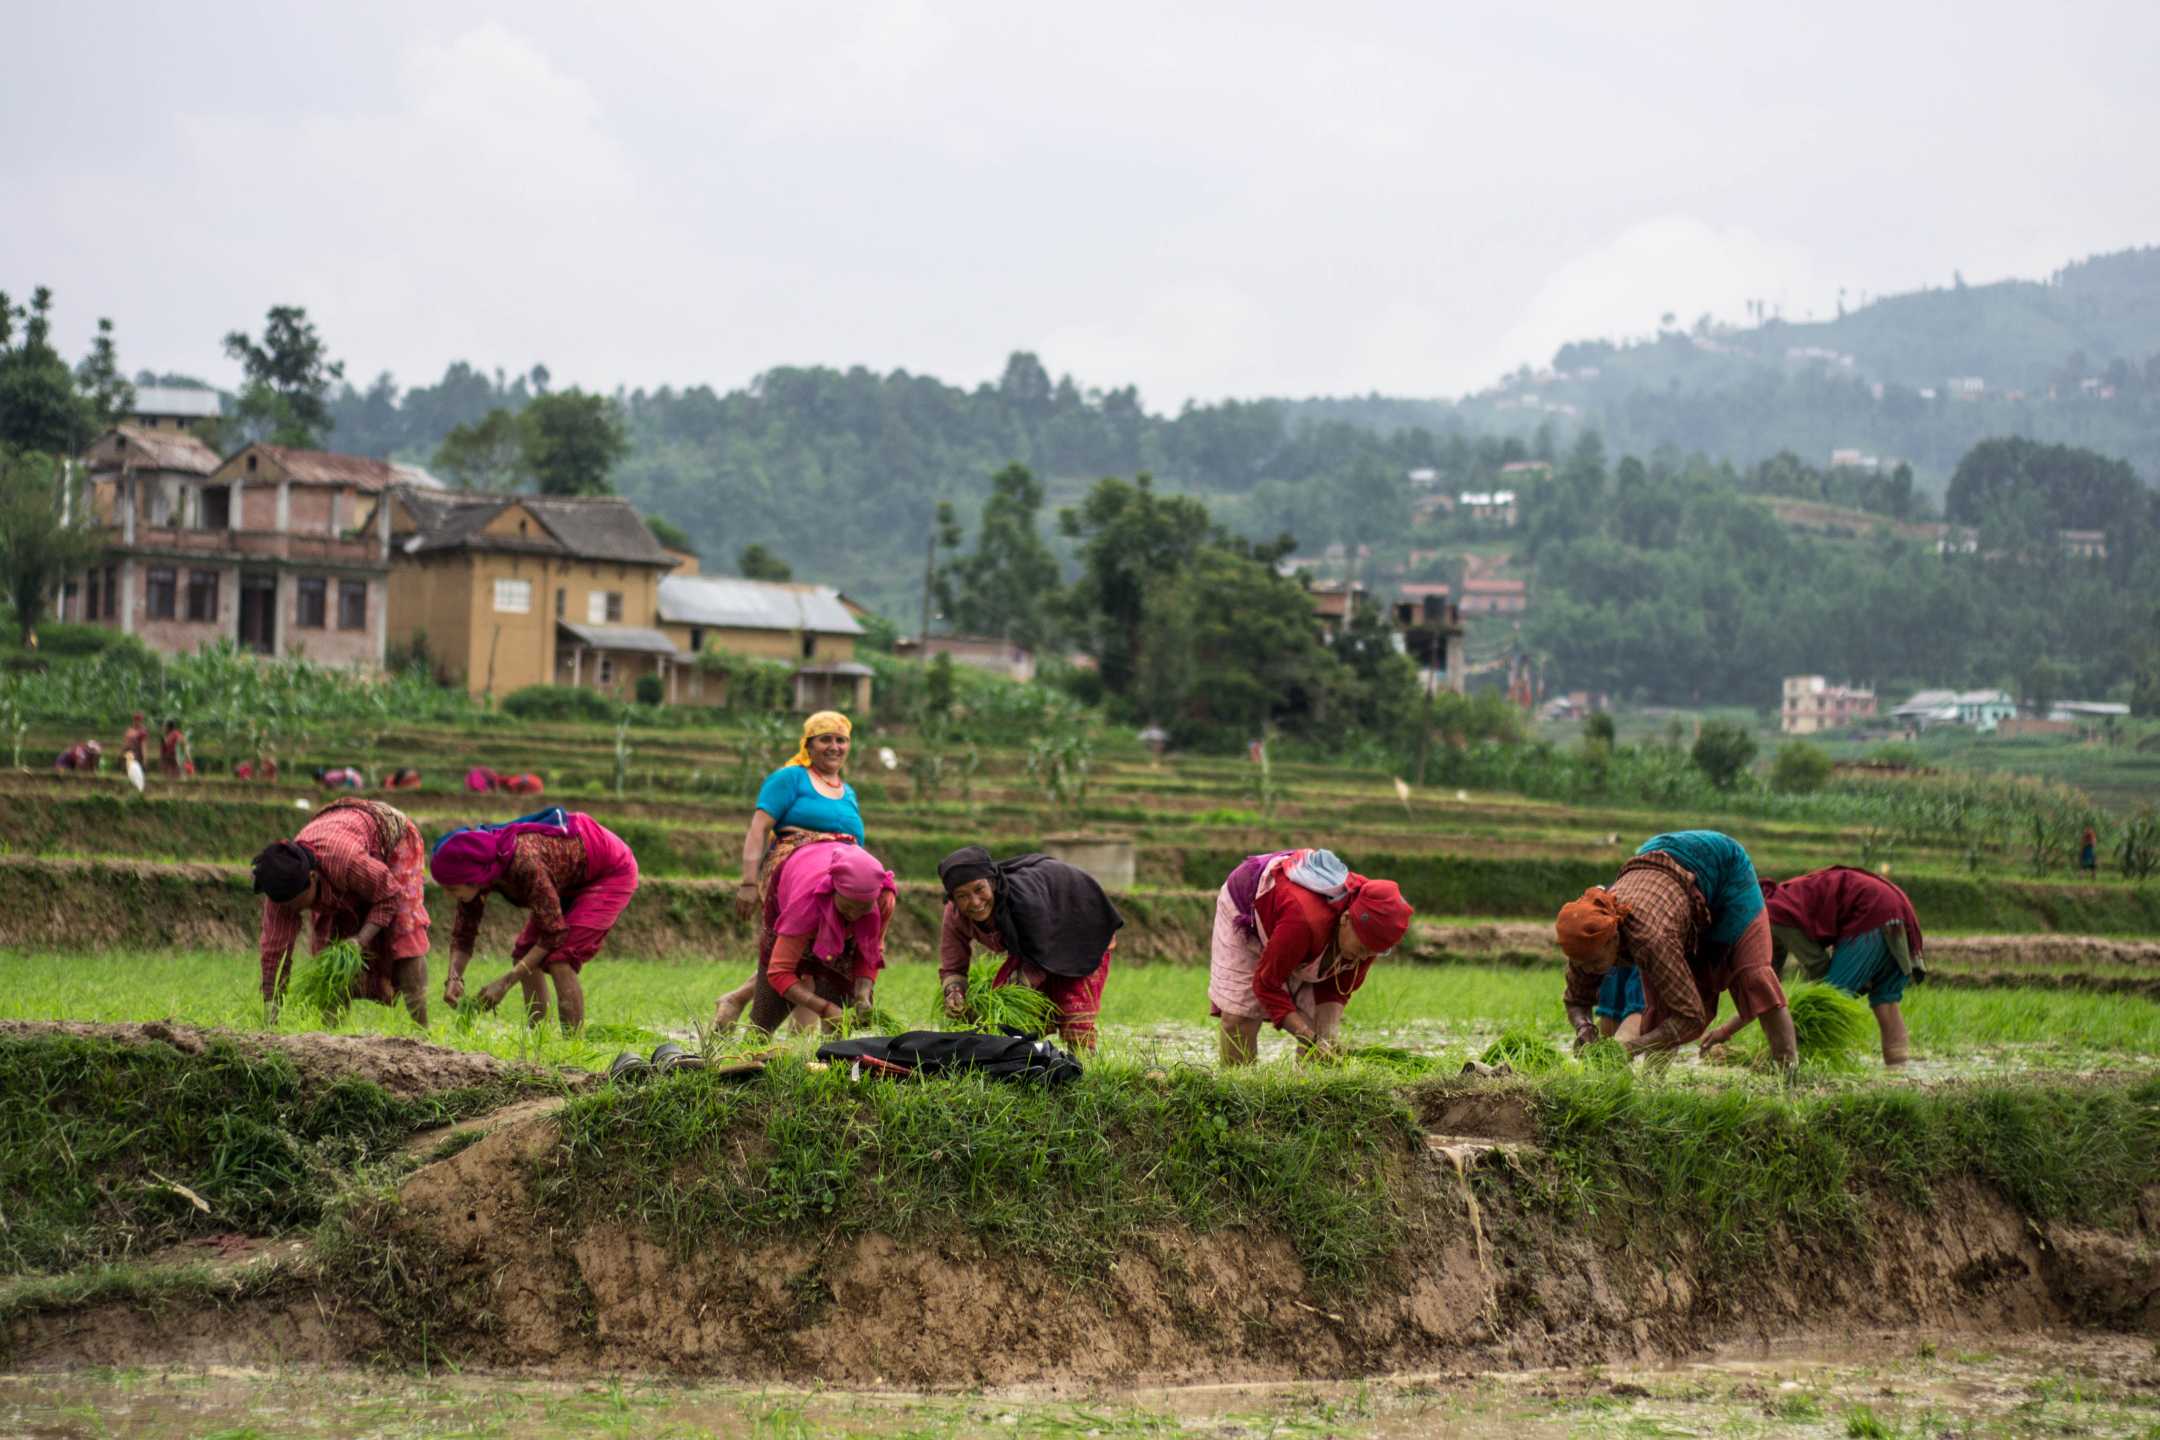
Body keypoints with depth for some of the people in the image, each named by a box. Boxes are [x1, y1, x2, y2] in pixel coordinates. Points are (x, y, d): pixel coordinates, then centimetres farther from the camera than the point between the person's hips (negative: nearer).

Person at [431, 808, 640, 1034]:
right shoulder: (479, 869, -15)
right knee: (524, 954, 3)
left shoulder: (524, 864, -38)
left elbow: (554, 932, -31)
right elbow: (463, 934, -5)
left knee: (560, 960, -21)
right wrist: (454, 977, -24)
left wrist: (505, 982, -31)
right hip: (573, 881, 9)